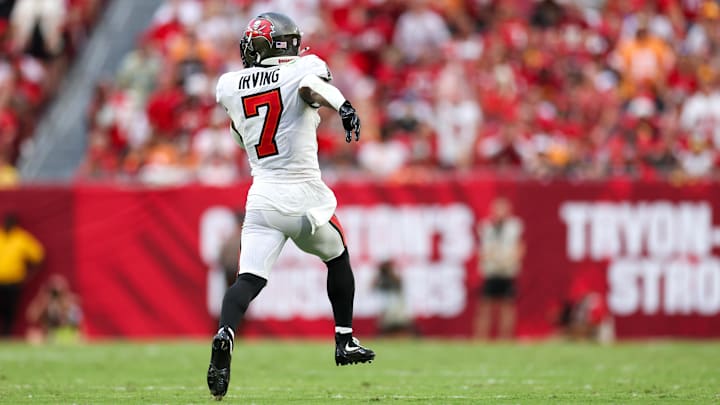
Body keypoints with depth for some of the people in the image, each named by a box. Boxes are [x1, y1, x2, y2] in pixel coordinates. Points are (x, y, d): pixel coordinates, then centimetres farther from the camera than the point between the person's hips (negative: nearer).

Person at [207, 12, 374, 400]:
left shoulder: (229, 85, 8)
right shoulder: (301, 68, -3)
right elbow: (310, 88, -29)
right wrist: (341, 104, -46)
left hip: (261, 196, 2)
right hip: (305, 196, -2)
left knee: (249, 278, -6)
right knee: (337, 258, 24)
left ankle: (224, 335, -35)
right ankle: (345, 342, 28)